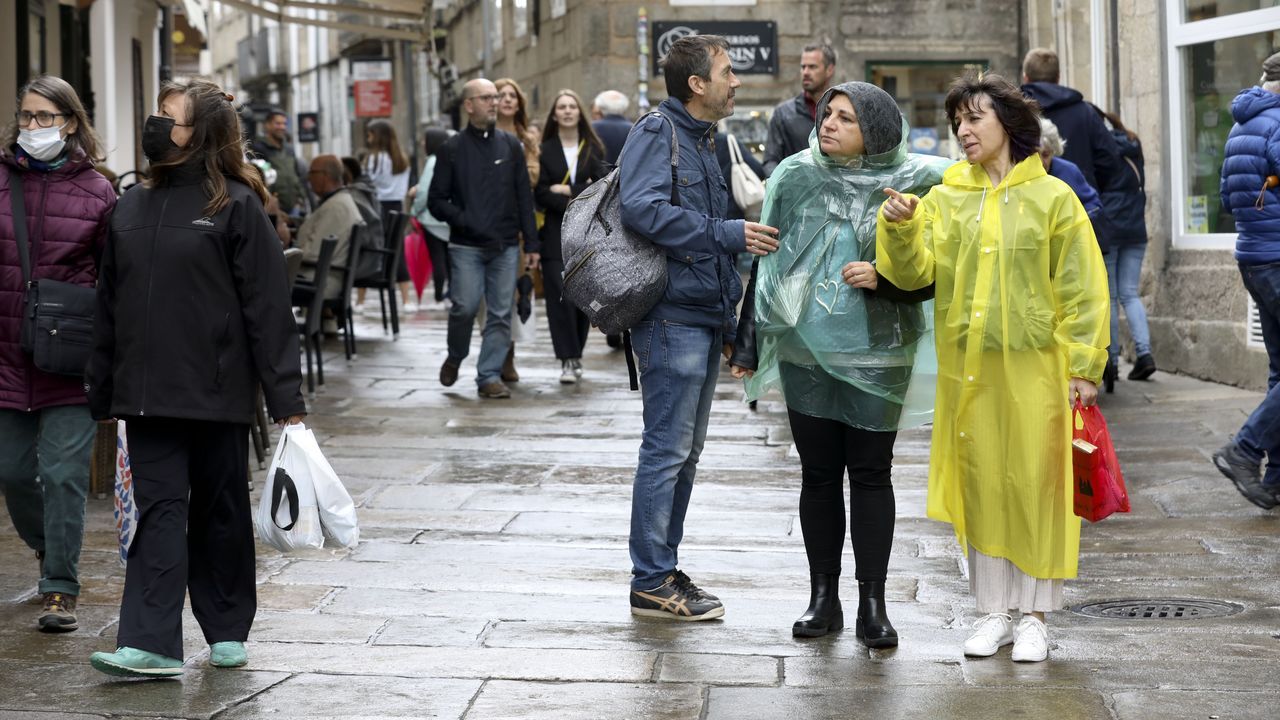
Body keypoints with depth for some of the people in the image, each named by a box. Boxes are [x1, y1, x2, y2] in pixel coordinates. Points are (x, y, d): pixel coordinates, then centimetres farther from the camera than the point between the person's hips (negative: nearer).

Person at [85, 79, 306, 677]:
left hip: (216, 394, -4)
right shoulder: (132, 206, 11)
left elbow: (268, 306, -8)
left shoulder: (236, 205, -5)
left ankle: (227, 632, 22)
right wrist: (100, 391, 13)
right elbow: (109, 306, 15)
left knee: (221, 513, 9)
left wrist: (286, 397, -11)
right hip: (147, 395, 4)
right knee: (159, 510, -2)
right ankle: (151, 644, -7)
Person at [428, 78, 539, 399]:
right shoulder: (452, 149, 3)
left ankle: (490, 376, 8)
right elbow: (436, 200, 3)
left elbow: (524, 198, 10)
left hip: (505, 246, 2)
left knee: (500, 314, 0)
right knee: (465, 307, -9)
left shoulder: (510, 146, 10)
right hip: (466, 246, -2)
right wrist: (465, 221, -13)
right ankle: (455, 357, 19)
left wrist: (531, 243, 4)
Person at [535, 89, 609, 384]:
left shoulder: (593, 149, 10)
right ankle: (568, 359, -10)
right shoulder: (544, 150, 5)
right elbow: (540, 193, -3)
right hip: (556, 233, -2)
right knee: (560, 295, -10)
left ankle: (576, 354, 15)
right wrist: (575, 207, -13)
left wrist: (568, 190, -13)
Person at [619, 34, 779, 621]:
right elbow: (642, 209, -25)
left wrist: (729, 323, 21)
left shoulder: (702, 143, 20)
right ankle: (652, 583, -2)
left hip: (703, 317, 9)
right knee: (668, 450, -7)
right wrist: (729, 235, -21)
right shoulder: (657, 133, -9)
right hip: (672, 315, -9)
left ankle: (663, 567, 20)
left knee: (685, 451, 13)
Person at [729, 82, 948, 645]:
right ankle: (823, 595, 14)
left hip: (875, 355, -2)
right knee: (818, 472, 6)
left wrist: (883, 277, -18)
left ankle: (872, 602, 8)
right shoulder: (796, 176, 4)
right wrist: (747, 344, 8)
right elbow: (767, 261, 9)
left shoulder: (913, 184, -2)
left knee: (871, 473, 1)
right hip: (805, 348, 2)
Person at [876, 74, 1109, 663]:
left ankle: (1034, 617, 14)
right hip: (967, 370, 3)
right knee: (980, 487, 8)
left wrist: (1083, 367, -6)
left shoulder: (1051, 197, 1)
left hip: (1034, 367, -3)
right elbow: (915, 270, -2)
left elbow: (1081, 289, -1)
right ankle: (995, 612, 21)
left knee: (1035, 486, 2)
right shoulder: (946, 198, 9)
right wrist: (899, 227, -20)